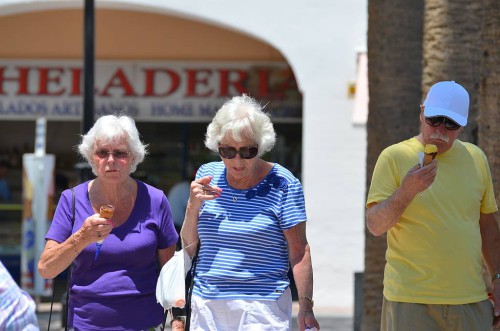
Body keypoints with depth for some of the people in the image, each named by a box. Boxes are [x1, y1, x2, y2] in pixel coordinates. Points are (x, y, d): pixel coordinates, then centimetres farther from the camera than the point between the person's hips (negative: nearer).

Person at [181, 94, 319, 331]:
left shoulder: (282, 184, -4)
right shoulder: (207, 175, 8)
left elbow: (298, 251, -6)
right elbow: (189, 247, 12)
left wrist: (305, 305, -13)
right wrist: (192, 207, -5)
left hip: (261, 311, -4)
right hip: (206, 308, 4)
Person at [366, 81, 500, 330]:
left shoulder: (475, 158, 11)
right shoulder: (394, 157, -2)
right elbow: (375, 225, -8)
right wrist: (406, 191, -24)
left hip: (471, 299, 4)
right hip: (411, 300, -4)